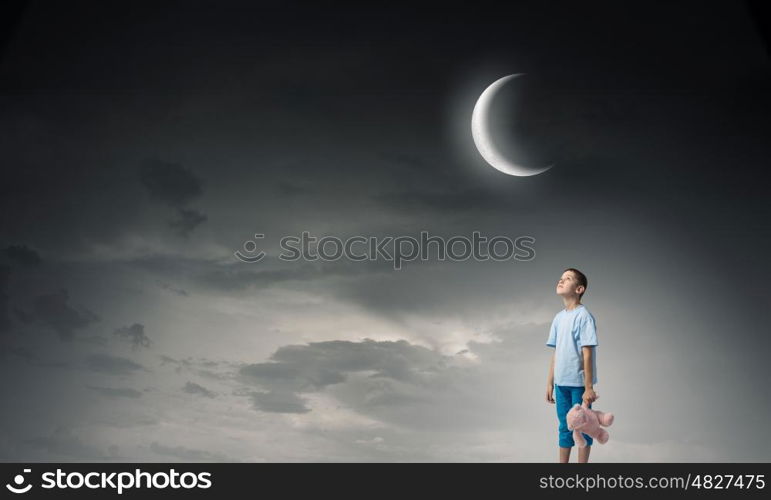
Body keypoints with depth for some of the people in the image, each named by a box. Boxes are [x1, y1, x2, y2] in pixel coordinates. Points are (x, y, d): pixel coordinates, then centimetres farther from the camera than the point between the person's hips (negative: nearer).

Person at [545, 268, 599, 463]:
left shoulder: (583, 316, -12)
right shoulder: (558, 317, 9)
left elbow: (587, 354, -15)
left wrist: (589, 387, -16)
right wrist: (550, 383, 12)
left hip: (579, 383, -6)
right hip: (561, 382, 6)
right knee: (564, 427, 14)